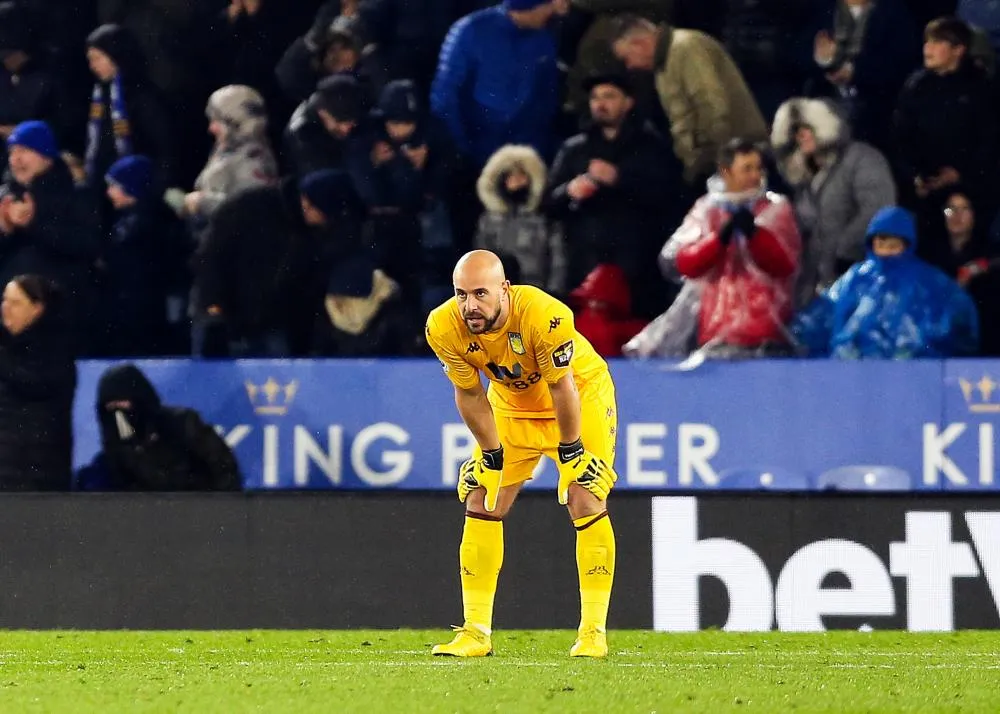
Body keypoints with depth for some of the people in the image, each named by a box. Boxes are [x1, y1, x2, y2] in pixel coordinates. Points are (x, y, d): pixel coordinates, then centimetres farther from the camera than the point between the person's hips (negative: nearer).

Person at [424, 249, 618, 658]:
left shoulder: (545, 316, -39)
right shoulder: (444, 328, -26)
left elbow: (562, 387, -25)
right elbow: (470, 395, -10)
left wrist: (570, 453, -16)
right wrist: (491, 455, -6)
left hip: (581, 394, -4)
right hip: (511, 406, 4)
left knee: (586, 501, -15)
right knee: (481, 504, -3)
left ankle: (593, 632, -9)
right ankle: (476, 633, 2)